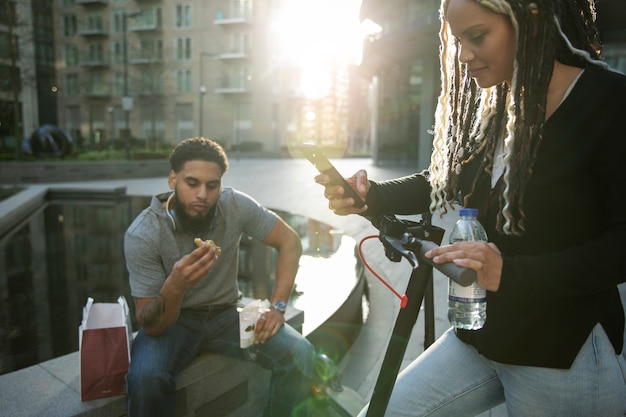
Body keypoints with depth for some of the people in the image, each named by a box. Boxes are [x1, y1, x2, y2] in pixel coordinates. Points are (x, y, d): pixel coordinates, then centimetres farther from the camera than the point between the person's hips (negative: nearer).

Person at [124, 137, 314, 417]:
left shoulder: (235, 205, -16)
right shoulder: (142, 235, -21)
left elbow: (290, 241, -5)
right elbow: (150, 325, -20)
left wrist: (277, 306, -15)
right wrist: (174, 287, -42)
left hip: (226, 313, 2)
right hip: (172, 320, -2)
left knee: (299, 355, -19)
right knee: (145, 379, -33)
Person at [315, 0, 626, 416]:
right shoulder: (488, 109, 4)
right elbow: (441, 181, 10)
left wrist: (511, 273, -29)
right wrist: (372, 196, -8)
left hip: (564, 358, -5)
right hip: (480, 336, 6)